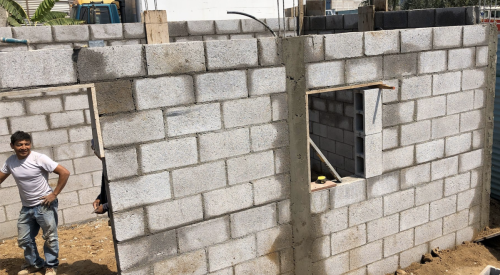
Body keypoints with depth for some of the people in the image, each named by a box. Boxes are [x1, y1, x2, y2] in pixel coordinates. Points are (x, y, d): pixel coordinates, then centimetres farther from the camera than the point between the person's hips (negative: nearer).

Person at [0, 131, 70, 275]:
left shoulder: (39, 158, -18)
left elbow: (64, 173, -19)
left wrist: (54, 194, -17)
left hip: (45, 205, -6)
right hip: (26, 207, 6)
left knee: (50, 237, 5)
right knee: (23, 239, 15)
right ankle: (34, 263, 37)